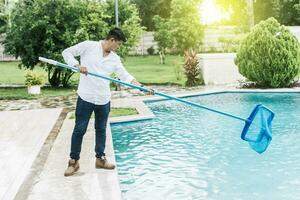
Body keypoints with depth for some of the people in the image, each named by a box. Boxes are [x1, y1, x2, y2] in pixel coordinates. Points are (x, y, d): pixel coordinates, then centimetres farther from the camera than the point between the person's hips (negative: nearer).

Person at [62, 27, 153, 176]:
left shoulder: (115, 59, 7)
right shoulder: (88, 46, -4)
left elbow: (125, 76, 6)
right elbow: (67, 52, 0)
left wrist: (141, 87, -6)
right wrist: (78, 66, -16)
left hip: (103, 100, 5)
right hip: (85, 97, -4)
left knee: (101, 129, 14)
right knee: (79, 129, 1)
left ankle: (100, 158, 28)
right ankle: (74, 161, 13)